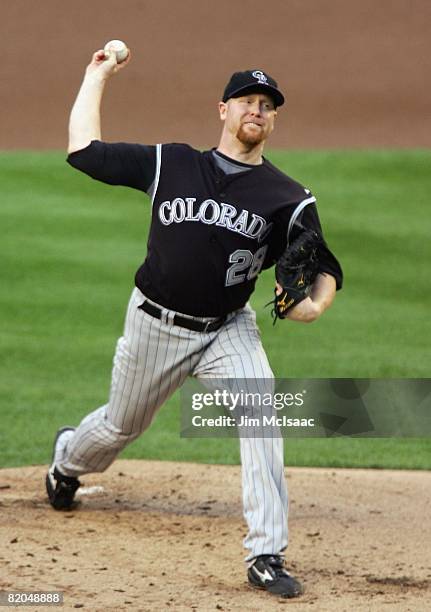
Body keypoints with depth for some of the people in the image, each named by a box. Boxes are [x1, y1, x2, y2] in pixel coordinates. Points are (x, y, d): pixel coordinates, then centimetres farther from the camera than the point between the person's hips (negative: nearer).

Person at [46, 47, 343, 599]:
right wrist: (96, 78, 7)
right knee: (121, 425, 18)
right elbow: (84, 150, 2)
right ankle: (67, 459, 56)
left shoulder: (287, 199, -4)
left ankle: (266, 556, -22)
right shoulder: (170, 164, -1)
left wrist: (314, 304, -25)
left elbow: (325, 268, -2)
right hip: (155, 325, 1)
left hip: (228, 331, -1)